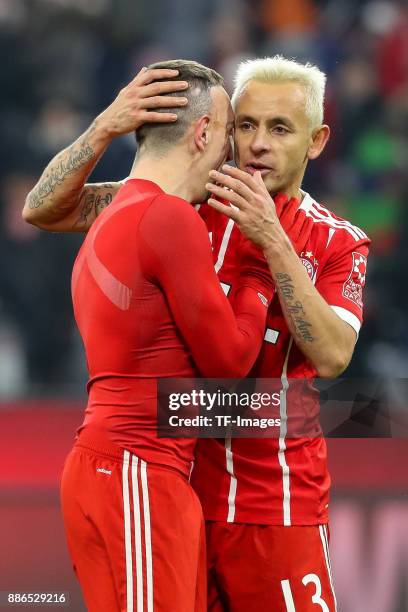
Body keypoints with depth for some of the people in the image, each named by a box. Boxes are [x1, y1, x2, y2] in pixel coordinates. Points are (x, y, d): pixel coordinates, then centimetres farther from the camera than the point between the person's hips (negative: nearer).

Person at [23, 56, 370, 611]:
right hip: (176, 487, 1)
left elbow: (331, 357, -17)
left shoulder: (339, 244, 1)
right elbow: (45, 211, 1)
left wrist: (274, 240, -24)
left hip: (278, 507, -1)